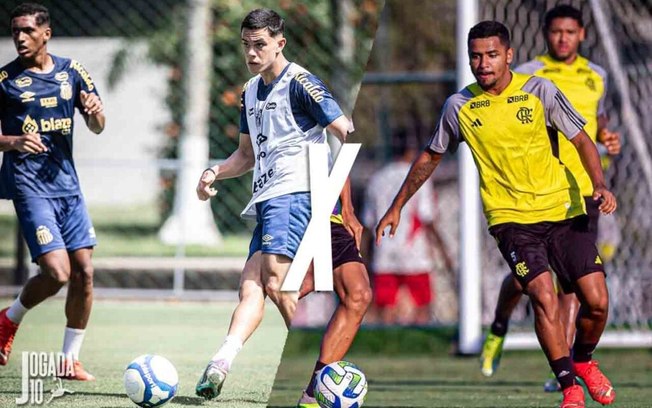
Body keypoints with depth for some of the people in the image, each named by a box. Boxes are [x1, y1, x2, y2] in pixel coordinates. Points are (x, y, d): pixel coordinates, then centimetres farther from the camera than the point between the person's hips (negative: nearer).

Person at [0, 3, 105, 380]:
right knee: (57, 272, -16)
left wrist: (96, 114, -11)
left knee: (84, 272, 1)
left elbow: (97, 128, 12)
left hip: (67, 183, 5)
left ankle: (71, 360, 12)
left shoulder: (71, 71, 8)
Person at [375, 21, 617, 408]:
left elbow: (582, 141, 2)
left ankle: (583, 361, 25)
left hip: (563, 211, 1)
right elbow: (430, 158, 15)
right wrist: (396, 208, 17)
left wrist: (600, 185, -15)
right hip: (511, 217, -1)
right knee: (544, 297, -21)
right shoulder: (460, 106, 0)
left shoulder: (539, 91, -3)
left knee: (597, 301, -6)